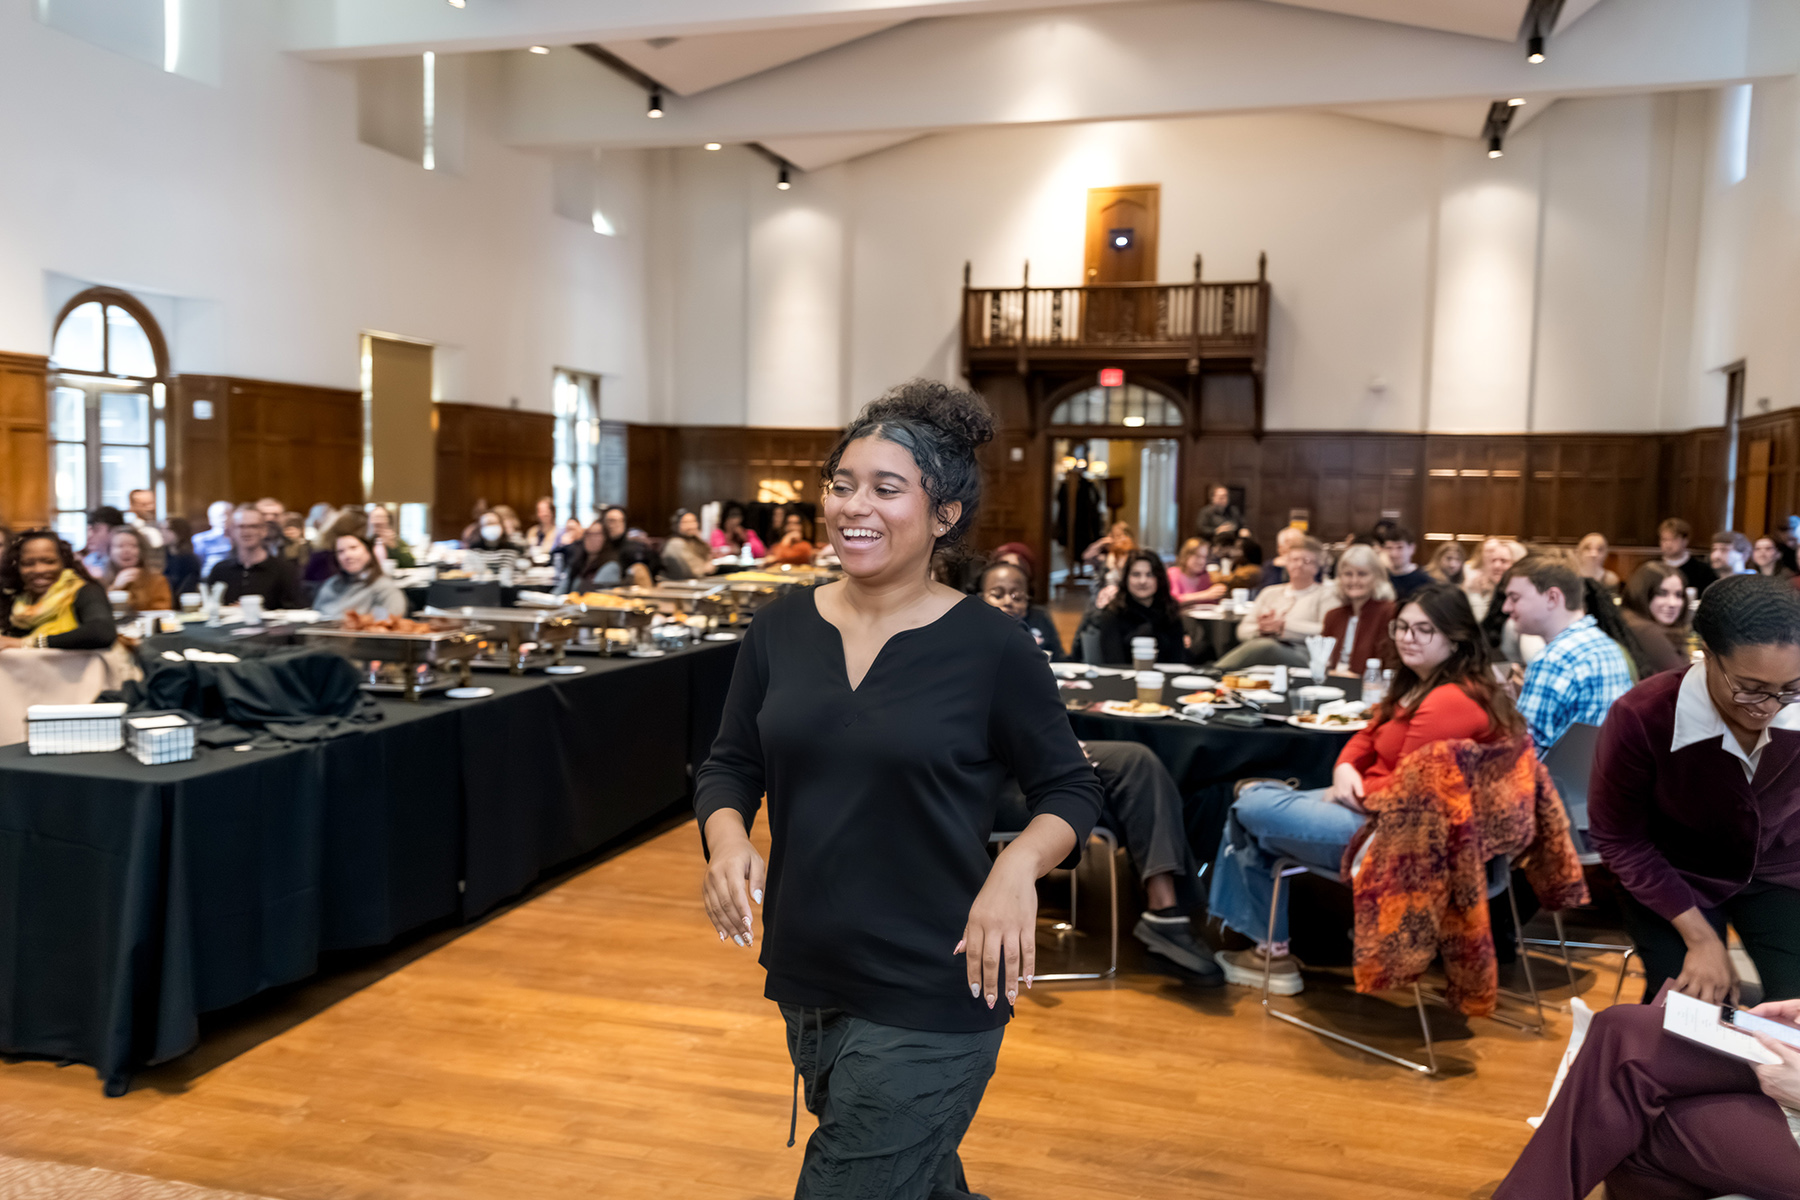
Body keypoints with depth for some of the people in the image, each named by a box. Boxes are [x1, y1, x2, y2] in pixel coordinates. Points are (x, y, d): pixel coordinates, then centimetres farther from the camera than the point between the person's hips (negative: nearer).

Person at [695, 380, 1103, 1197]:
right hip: (806, 980, 5)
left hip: (930, 999, -5)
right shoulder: (781, 628, -1)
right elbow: (730, 765, 8)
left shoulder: (991, 647, -12)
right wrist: (727, 835, -13)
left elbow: (1070, 788, -3)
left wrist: (1018, 866, -22)